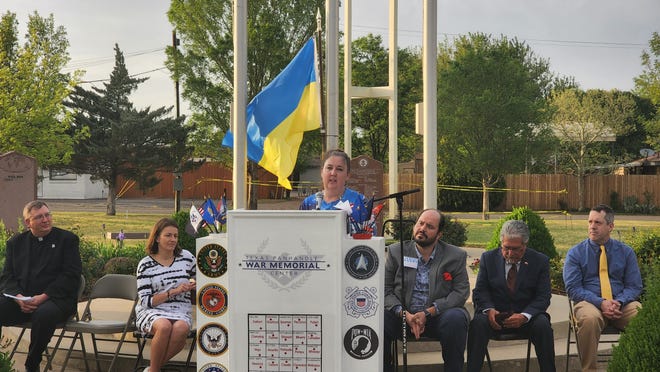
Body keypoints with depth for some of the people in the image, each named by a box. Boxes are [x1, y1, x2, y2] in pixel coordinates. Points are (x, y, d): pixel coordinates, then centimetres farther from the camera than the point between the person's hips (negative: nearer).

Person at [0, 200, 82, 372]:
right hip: (19, 299, 4)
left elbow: (71, 276, -3)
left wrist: (43, 297, -15)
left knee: (44, 315, -37)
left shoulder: (67, 239, 7)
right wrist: (18, 297, -11)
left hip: (55, 299, -4)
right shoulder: (15, 242, 18)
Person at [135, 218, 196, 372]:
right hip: (152, 312, -2)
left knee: (181, 328, -34)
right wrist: (174, 291, -15)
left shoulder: (187, 257, 9)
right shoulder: (145, 265, 1)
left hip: (181, 311, 2)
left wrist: (195, 286, -1)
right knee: (164, 326, -37)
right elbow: (145, 301, -5)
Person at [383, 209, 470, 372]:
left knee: (456, 319, -32)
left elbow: (461, 292, -4)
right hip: (403, 316, 1)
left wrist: (428, 313, -16)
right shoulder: (396, 251, 7)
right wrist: (404, 314, -16)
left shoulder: (456, 256, 4)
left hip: (437, 316, -1)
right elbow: (385, 290, 2)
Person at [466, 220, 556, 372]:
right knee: (478, 323, -30)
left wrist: (524, 316, -23)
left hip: (527, 317, 0)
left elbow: (543, 297, -4)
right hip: (495, 314, 0)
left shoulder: (540, 261, -1)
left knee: (543, 325, -30)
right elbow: (480, 291, 3)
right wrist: (489, 309, -20)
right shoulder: (488, 258, 3)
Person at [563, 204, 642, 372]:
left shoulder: (626, 252, 12)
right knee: (589, 319, -38)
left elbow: (634, 286, 9)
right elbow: (573, 288, -2)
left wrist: (619, 302, -13)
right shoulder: (576, 253, 6)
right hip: (589, 302, -2)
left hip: (622, 304, 2)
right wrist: (600, 303, -17)